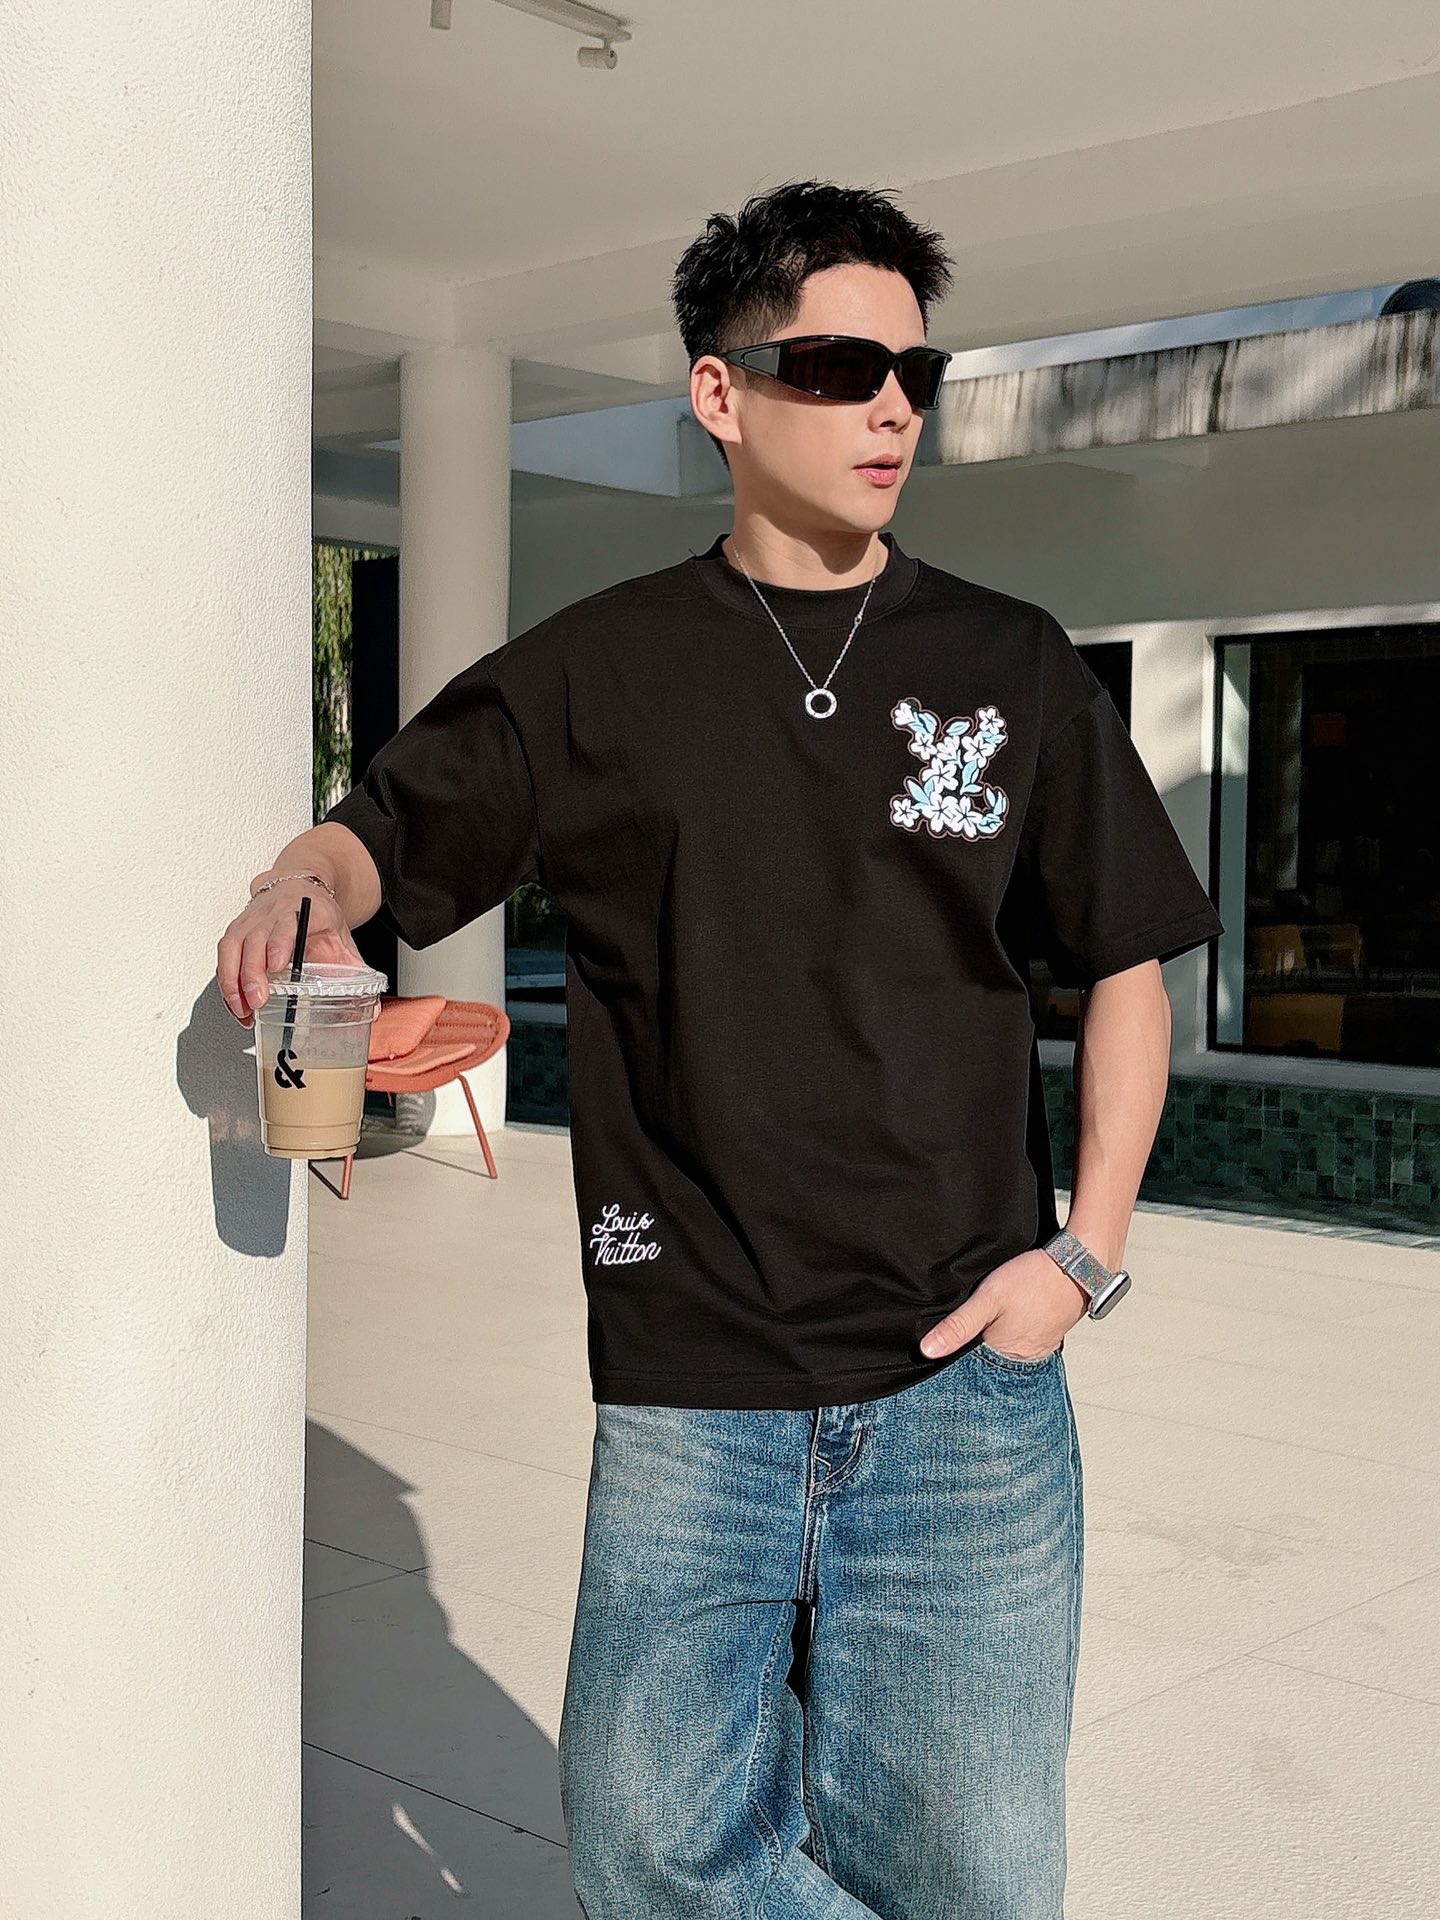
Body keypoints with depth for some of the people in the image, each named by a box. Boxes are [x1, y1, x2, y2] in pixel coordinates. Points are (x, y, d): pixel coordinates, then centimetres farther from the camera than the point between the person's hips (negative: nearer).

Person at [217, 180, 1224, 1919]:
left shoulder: (1009, 667, 6)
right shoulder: (592, 673, 5)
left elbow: (1124, 965, 10)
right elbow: (381, 834, 11)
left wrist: (1086, 1251, 0)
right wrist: (299, 891, -13)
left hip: (967, 1392, 1)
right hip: (687, 1404, 0)